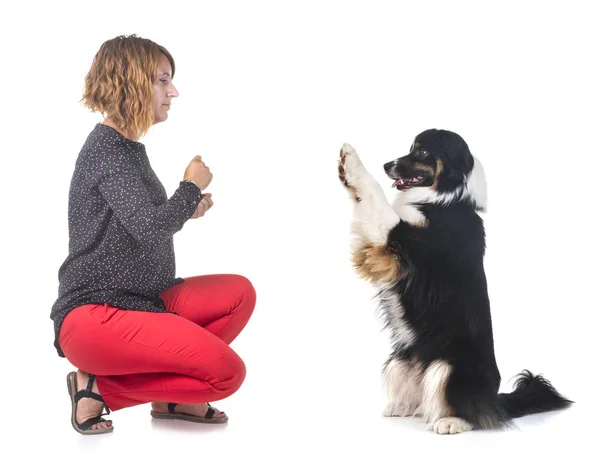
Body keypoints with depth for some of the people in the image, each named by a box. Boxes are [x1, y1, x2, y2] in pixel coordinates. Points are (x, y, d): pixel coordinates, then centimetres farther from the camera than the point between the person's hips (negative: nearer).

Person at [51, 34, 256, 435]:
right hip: (93, 315, -9)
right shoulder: (106, 148, -14)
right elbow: (148, 228, -27)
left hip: (143, 300, 9)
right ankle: (98, 387, -7)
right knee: (227, 371, -17)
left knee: (240, 292, 1)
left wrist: (187, 210, 10)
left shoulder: (129, 147, 15)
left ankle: (171, 394, 2)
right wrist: (192, 187, -9)